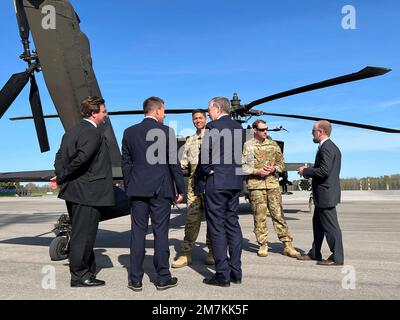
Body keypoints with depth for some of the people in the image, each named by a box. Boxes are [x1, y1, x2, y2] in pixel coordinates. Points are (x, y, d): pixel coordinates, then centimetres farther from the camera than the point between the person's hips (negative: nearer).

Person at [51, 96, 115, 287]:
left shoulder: (72, 131, 15)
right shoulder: (93, 133, -15)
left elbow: (60, 157, 14)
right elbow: (81, 159, -24)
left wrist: (61, 177, 4)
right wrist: (62, 179, -13)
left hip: (73, 192, 10)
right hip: (87, 192, -10)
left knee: (81, 234, 17)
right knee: (83, 234, 1)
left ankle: (87, 271, 30)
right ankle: (79, 275, 12)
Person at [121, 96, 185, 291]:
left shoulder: (130, 132, 6)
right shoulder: (167, 131, -4)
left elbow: (126, 163, 8)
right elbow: (174, 163, -5)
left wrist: (128, 188, 15)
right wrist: (181, 190, 2)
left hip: (137, 191, 3)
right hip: (161, 190, -3)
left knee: (137, 233, 8)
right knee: (161, 233, 5)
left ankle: (135, 280, 14)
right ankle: (163, 278, 14)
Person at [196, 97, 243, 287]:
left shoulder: (213, 127, -8)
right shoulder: (238, 128, 12)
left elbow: (205, 155, -10)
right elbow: (240, 155, 14)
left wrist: (199, 176, 4)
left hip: (216, 181, -7)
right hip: (235, 181, 7)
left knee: (217, 227, 0)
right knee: (232, 224, 12)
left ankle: (222, 274, 5)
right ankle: (235, 271, 19)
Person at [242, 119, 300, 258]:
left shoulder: (273, 145, 12)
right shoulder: (247, 146, 3)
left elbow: (281, 163, 14)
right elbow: (241, 166, -1)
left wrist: (273, 169, -7)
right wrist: (256, 171, -13)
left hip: (273, 184, 2)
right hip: (255, 185, -2)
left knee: (278, 214, 1)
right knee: (259, 216, 3)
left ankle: (287, 245, 6)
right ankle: (263, 245, 14)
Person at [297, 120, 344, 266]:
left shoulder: (326, 147, -17)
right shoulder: (330, 146, 16)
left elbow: (324, 171, -26)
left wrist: (305, 171, -14)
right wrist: (308, 170, 7)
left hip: (326, 194, -11)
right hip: (324, 195, 11)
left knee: (330, 225, -1)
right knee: (318, 223, 17)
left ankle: (337, 258, 10)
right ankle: (314, 253, 27)